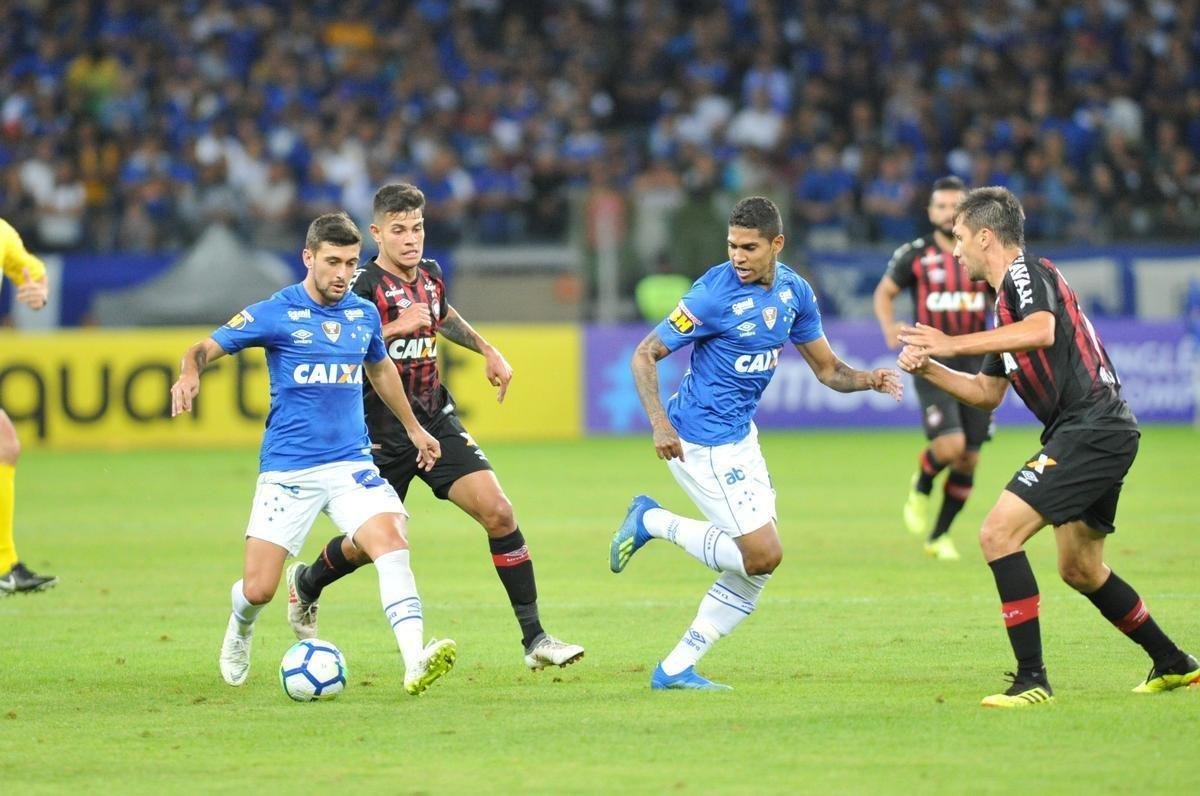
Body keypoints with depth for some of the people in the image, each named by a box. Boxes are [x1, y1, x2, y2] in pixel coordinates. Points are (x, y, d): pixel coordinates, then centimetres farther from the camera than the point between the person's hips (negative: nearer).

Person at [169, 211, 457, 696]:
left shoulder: (364, 314, 8)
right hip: (287, 469, -3)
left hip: (351, 463, 3)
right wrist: (189, 374, -27)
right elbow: (205, 349, -3)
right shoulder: (275, 314, -5)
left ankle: (415, 663, -35)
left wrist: (413, 428, 37)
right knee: (258, 591, -4)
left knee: (391, 541, -24)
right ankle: (241, 628, 35)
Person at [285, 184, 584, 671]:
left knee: (497, 511, -12)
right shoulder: (365, 285, -14)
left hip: (437, 421, 5)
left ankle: (535, 639, -9)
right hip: (382, 434, -5)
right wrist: (395, 328, -31)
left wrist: (487, 350, 26)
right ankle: (306, 583, 43)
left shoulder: (430, 275, 7)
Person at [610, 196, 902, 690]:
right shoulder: (714, 294, -19)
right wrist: (659, 423, -28)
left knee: (755, 566, 7)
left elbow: (827, 370, 11)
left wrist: (869, 380, -10)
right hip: (701, 441, -8)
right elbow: (644, 355, -15)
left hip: (740, 437, 8)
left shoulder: (794, 291, 2)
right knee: (763, 555, -13)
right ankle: (653, 522, 3)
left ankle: (676, 668, 12)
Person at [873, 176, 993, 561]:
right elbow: (884, 293, 9)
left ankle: (939, 536, 23)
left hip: (975, 361, 3)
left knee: (968, 460, 4)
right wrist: (889, 327, -10)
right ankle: (921, 489, 13)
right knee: (949, 446, -22)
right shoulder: (915, 255, -2)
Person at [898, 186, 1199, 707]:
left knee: (998, 532, -17)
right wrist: (928, 368, 14)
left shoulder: (1027, 272, -7)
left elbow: (1042, 330, -29)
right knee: (1080, 569, 21)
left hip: (1090, 428, -11)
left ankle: (1031, 679, -18)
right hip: (1104, 433, 11)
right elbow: (987, 393, 27)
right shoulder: (1007, 298, 23)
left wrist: (954, 344, -26)